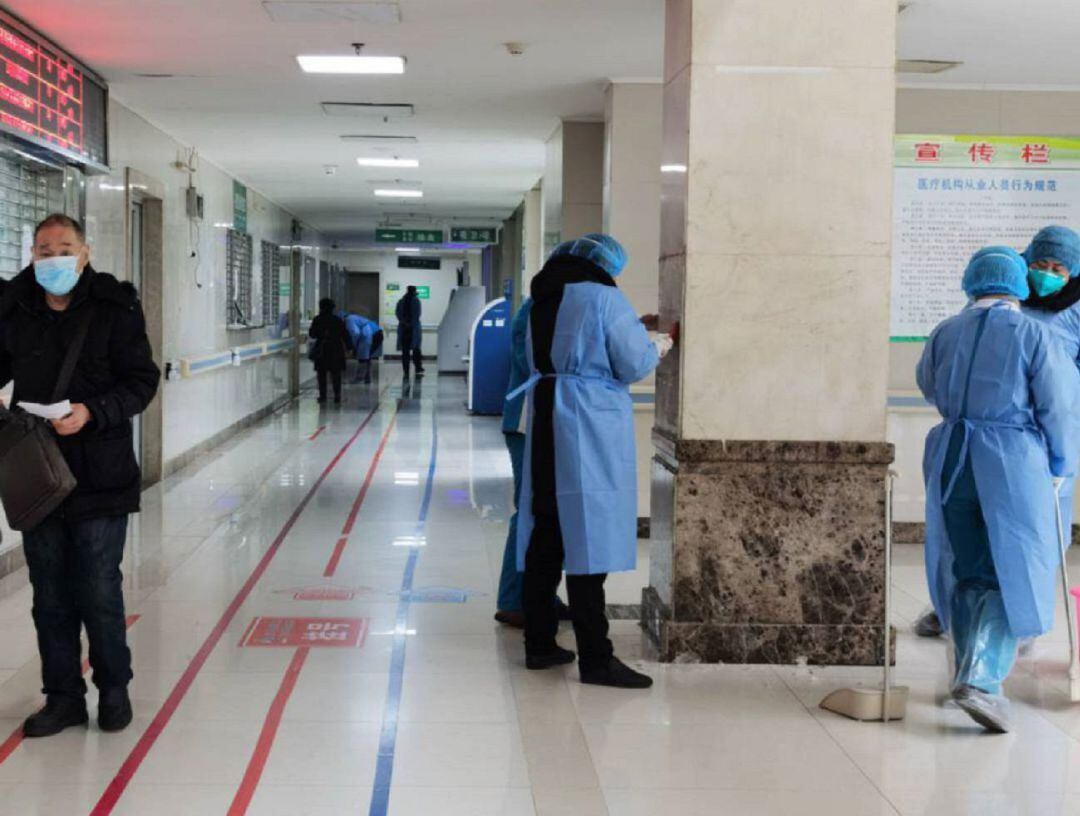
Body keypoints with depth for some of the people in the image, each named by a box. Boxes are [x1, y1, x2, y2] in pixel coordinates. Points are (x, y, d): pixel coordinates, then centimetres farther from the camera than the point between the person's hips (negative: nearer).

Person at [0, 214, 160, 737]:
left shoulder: (115, 310, -6)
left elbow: (142, 381, -6)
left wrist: (92, 412, -20)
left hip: (100, 478, -3)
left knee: (100, 592, 3)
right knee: (50, 596, 10)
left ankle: (114, 690, 23)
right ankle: (63, 697, 24)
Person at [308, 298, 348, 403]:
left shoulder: (317, 320, -7)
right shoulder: (338, 320, -1)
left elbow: (312, 334, -5)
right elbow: (345, 335, -1)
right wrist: (347, 349, 5)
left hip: (321, 352, -1)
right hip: (336, 351, 1)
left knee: (322, 375, 9)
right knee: (336, 375, 8)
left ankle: (323, 396, 7)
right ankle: (337, 397, 5)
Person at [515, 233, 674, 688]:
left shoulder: (543, 300, 15)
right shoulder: (603, 297, -9)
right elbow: (633, 364, -11)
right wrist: (658, 348, 11)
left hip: (545, 421, 8)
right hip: (590, 428, -8)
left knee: (546, 534, 12)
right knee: (588, 537, -7)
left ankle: (539, 643, 18)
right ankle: (595, 659, -5)